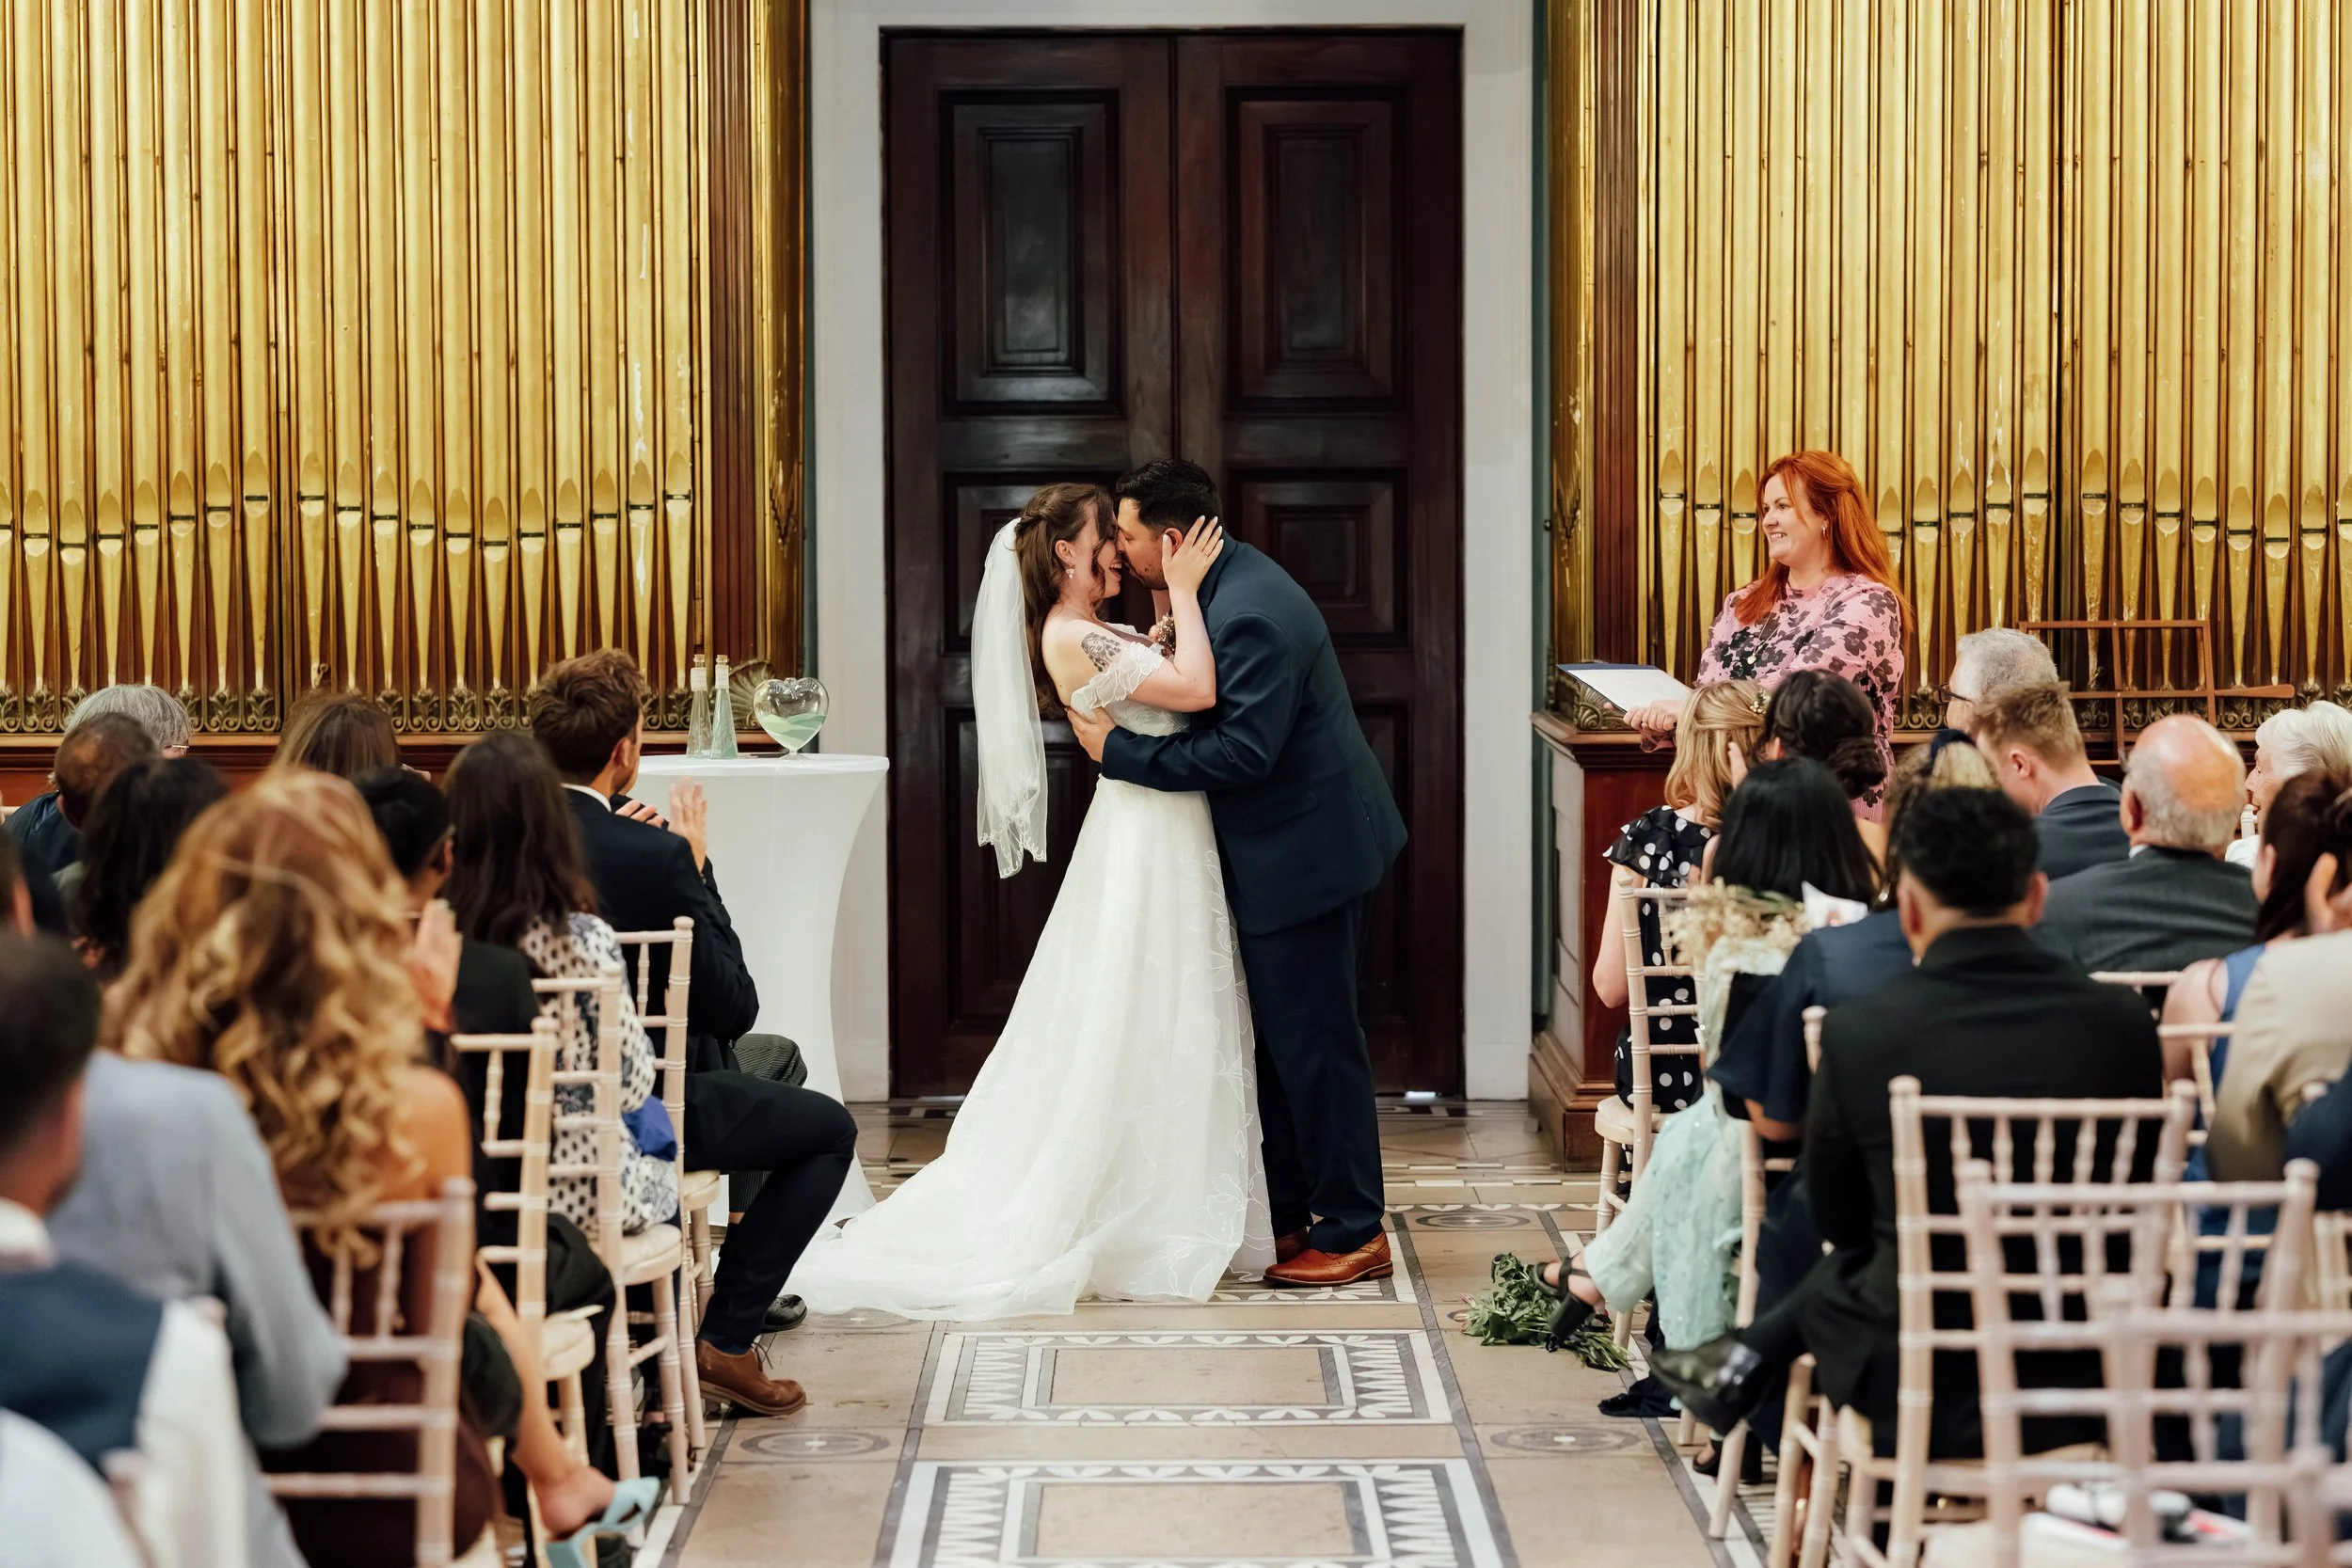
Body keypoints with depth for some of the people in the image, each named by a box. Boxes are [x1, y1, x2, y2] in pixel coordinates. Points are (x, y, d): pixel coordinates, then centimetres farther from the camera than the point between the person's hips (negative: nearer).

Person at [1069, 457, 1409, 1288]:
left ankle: (1353, 1233, 8)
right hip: (1284, 847, 11)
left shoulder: (1250, 616, -25)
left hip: (1306, 853, -10)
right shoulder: (1232, 583, 7)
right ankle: (1287, 1209, 26)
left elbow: (1243, 751, -28)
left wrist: (1120, 750, -22)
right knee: (1277, 1036, 16)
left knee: (1313, 1041, -2)